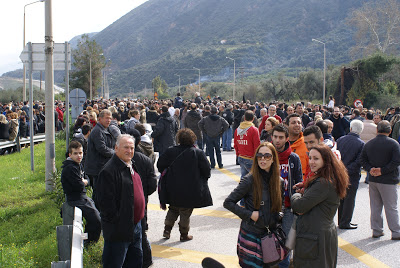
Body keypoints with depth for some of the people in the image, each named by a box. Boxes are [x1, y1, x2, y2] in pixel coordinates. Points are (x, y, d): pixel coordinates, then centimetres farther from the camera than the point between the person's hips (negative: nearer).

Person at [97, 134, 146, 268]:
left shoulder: (131, 166, 12)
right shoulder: (108, 171, -18)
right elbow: (106, 201, -21)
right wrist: (116, 222, -19)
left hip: (135, 225, 9)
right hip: (118, 229, -9)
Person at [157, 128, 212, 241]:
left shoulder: (170, 151, -4)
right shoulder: (198, 153, -12)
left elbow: (160, 165, 0)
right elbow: (207, 170, -7)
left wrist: (167, 175, 16)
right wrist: (202, 180, 13)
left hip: (173, 189, 3)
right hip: (191, 190, -3)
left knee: (173, 209, 22)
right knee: (185, 213, 9)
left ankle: (167, 229, 20)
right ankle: (184, 234, 16)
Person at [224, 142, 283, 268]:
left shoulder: (279, 182, 4)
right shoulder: (250, 180, -13)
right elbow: (228, 202, -11)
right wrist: (249, 214, -16)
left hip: (268, 234, 5)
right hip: (251, 235, -5)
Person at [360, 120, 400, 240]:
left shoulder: (368, 144, 4)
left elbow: (363, 160, 3)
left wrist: (370, 169, -7)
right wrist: (382, 170, -16)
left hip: (373, 180, 5)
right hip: (388, 181, -5)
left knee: (375, 206, 13)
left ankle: (376, 231, 18)